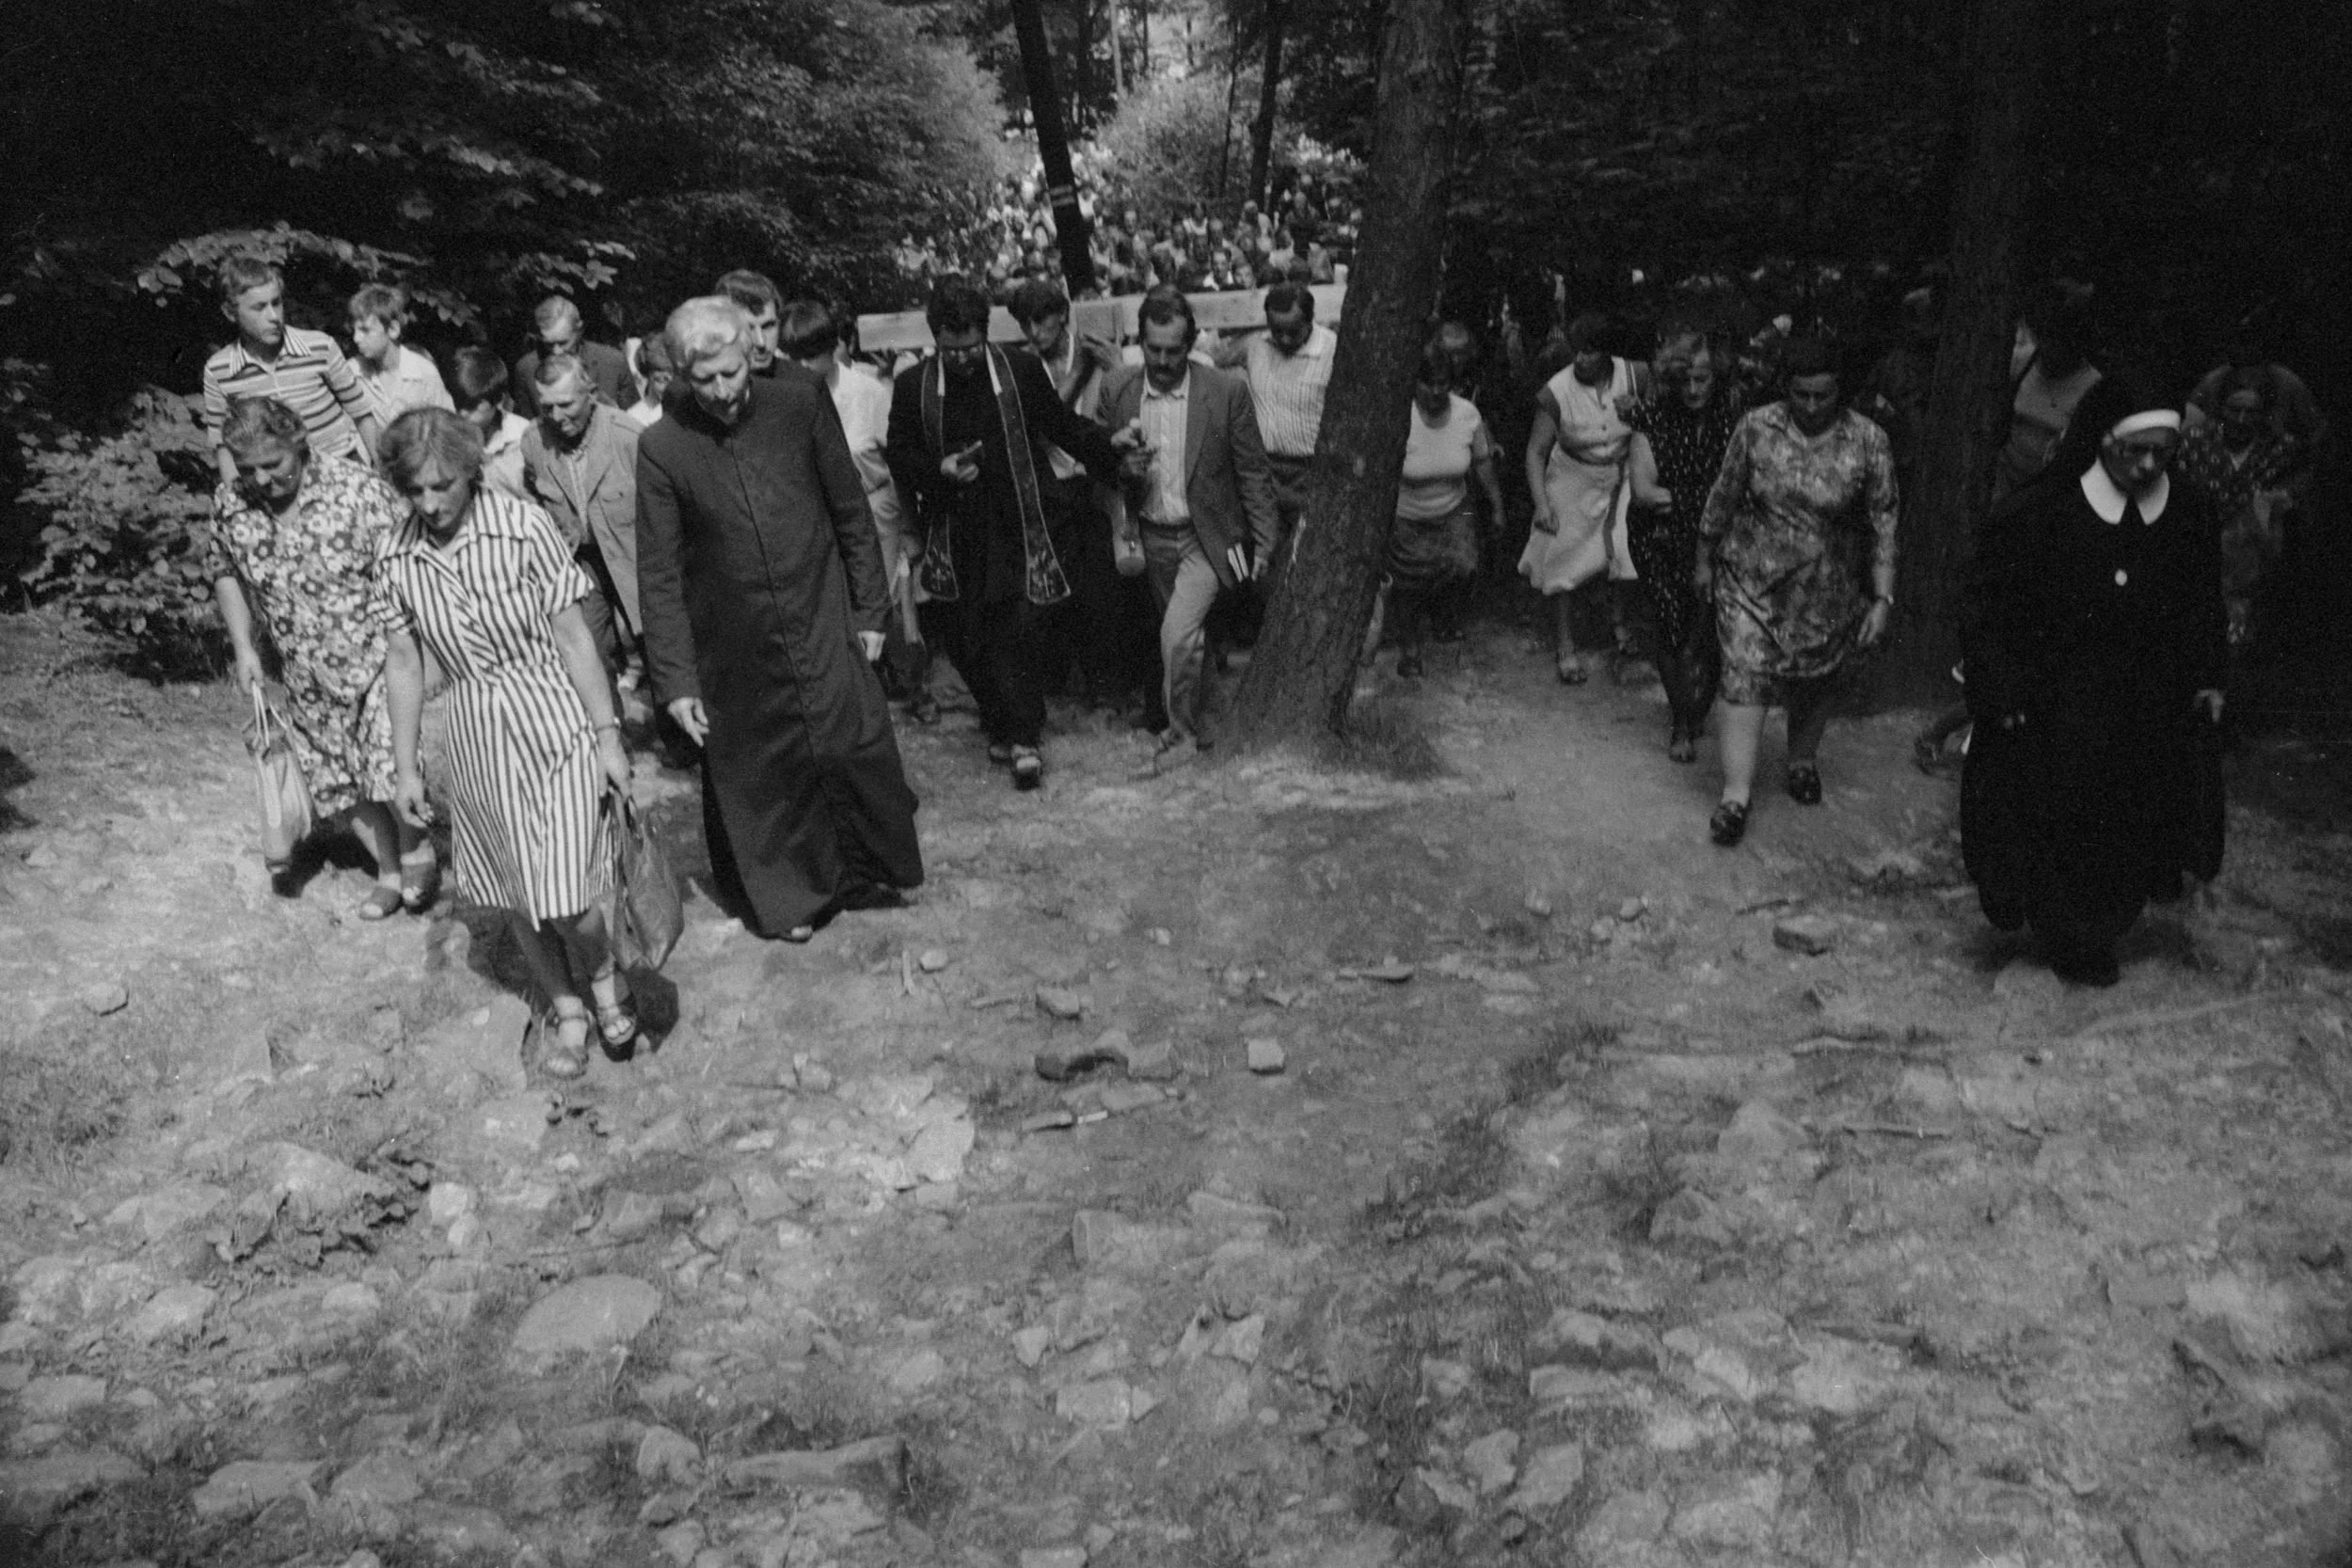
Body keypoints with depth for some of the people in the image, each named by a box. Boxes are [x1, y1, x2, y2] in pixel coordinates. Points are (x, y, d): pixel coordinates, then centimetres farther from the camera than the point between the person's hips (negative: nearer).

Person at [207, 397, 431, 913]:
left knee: (389, 767, -18)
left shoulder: (357, 490, -17)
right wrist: (243, 647, 5)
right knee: (337, 780, 11)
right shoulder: (230, 506, -3)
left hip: (375, 657, -5)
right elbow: (222, 573, 14)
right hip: (303, 680, 5)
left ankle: (416, 853, 9)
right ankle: (389, 871, 28)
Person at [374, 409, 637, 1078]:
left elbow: (573, 637, -9)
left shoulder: (522, 526, -14)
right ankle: (565, 1008, 36)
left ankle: (603, 977, 24)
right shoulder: (395, 555, -3)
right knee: (516, 898, 13)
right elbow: (405, 664, 5)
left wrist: (608, 735, -7)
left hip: (553, 722, -4)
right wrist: (405, 767, 8)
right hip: (477, 739, 4)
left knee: (565, 900, -9)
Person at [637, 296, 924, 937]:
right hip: (734, 655, -1)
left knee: (857, 750, 5)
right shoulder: (661, 449, -11)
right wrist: (675, 680, -8)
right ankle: (787, 894, 32)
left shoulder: (801, 401, -7)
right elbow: (659, 573, -6)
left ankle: (865, 873, 29)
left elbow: (851, 511, 2)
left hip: (824, 629, 1)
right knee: (757, 775, 11)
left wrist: (869, 608, 3)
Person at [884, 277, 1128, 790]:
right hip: (955, 537, 2)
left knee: (1017, 630, -8)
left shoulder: (1023, 371, 0)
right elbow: (899, 459, 7)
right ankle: (1004, 727, 24)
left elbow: (1064, 425, 10)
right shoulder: (912, 386, 2)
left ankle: (1022, 736, 4)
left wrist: (1116, 459, 4)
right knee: (968, 640, 4)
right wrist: (940, 470, -12)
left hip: (1018, 530, -1)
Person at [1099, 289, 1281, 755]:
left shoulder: (1227, 391, -12)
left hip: (1207, 537, -4)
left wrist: (1265, 540, -6)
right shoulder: (1117, 390, -4)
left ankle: (1182, 735, 1)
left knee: (1178, 635, -18)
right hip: (1152, 537, 4)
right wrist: (1124, 468, -17)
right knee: (1185, 640, 17)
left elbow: (1253, 472, -5)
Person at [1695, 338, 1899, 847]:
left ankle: (1803, 761, 42)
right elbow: (1723, 497, 3)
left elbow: (1883, 524, -7)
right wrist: (1705, 561, 10)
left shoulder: (1868, 441, -10)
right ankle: (1736, 795, -5)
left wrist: (1882, 599, -10)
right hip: (1752, 580, 0)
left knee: (1815, 683, 16)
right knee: (1745, 676, -9)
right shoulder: (1755, 427, -8)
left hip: (1828, 592, 1)